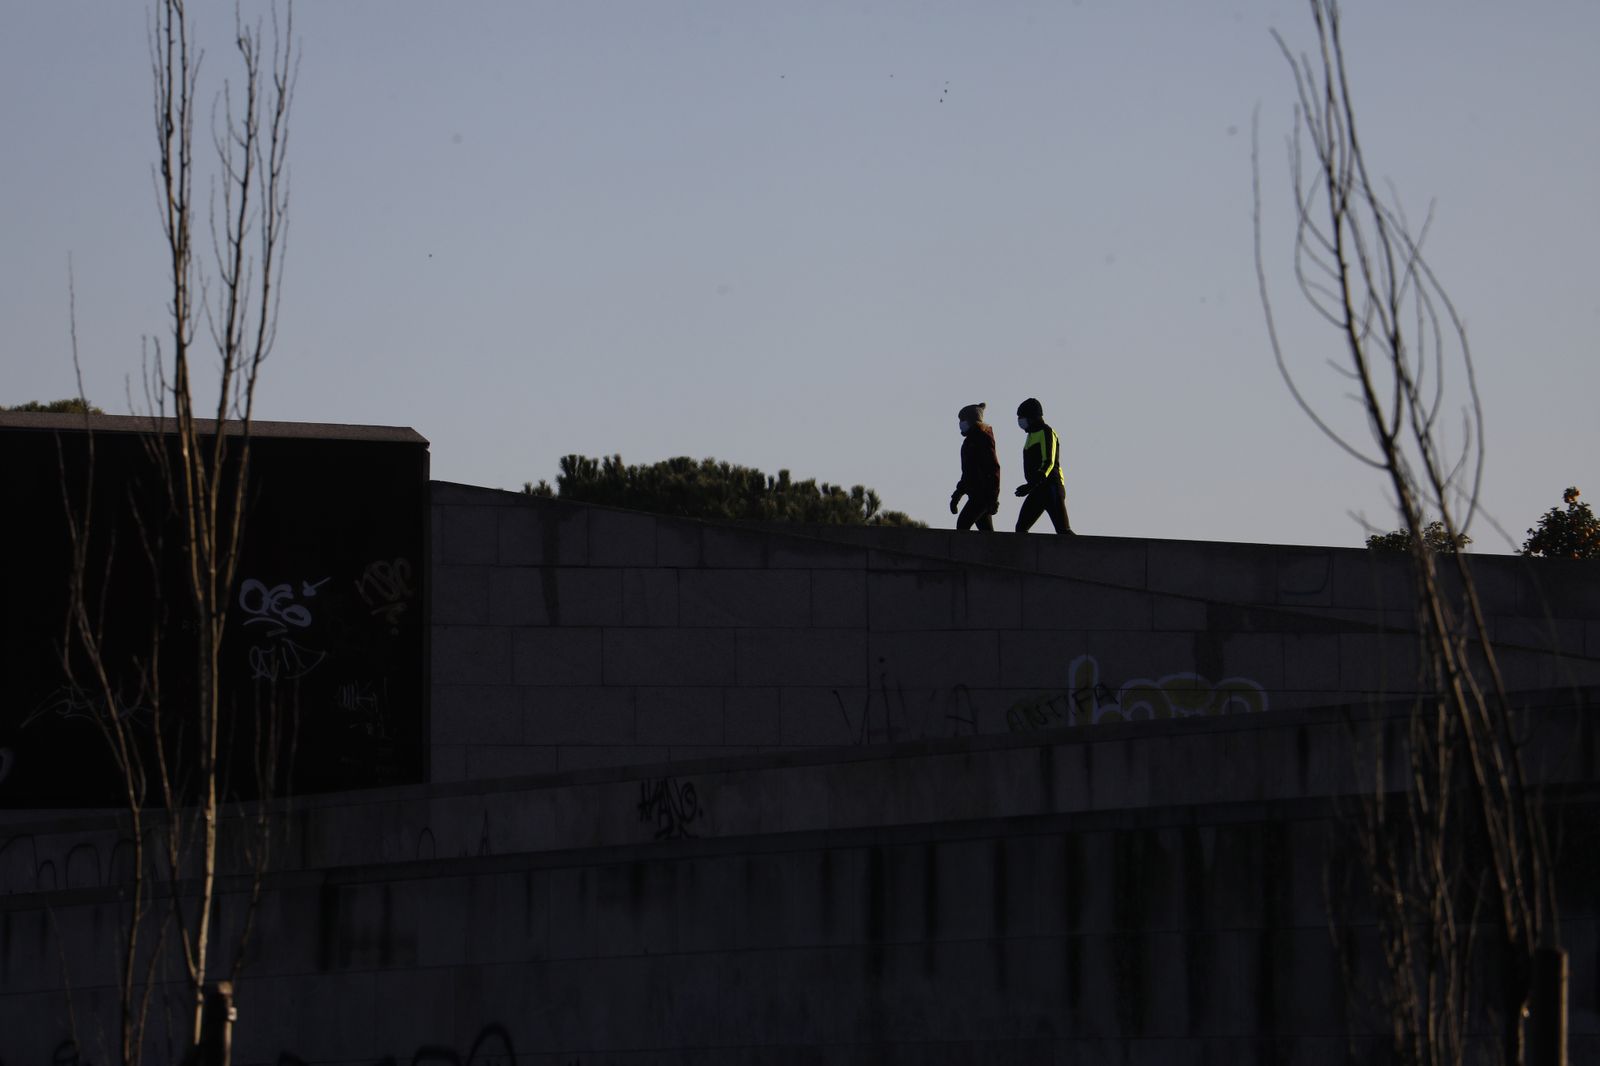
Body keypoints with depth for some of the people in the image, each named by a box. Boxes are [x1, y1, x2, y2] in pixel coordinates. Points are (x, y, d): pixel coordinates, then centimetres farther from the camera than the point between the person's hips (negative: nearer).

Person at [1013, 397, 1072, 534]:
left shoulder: (1046, 432, -10)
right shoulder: (1032, 435, 19)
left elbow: (1048, 463, -20)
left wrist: (1031, 485, -30)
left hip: (1051, 488, -10)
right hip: (1038, 490, 10)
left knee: (1063, 530, -14)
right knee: (1021, 528, 5)